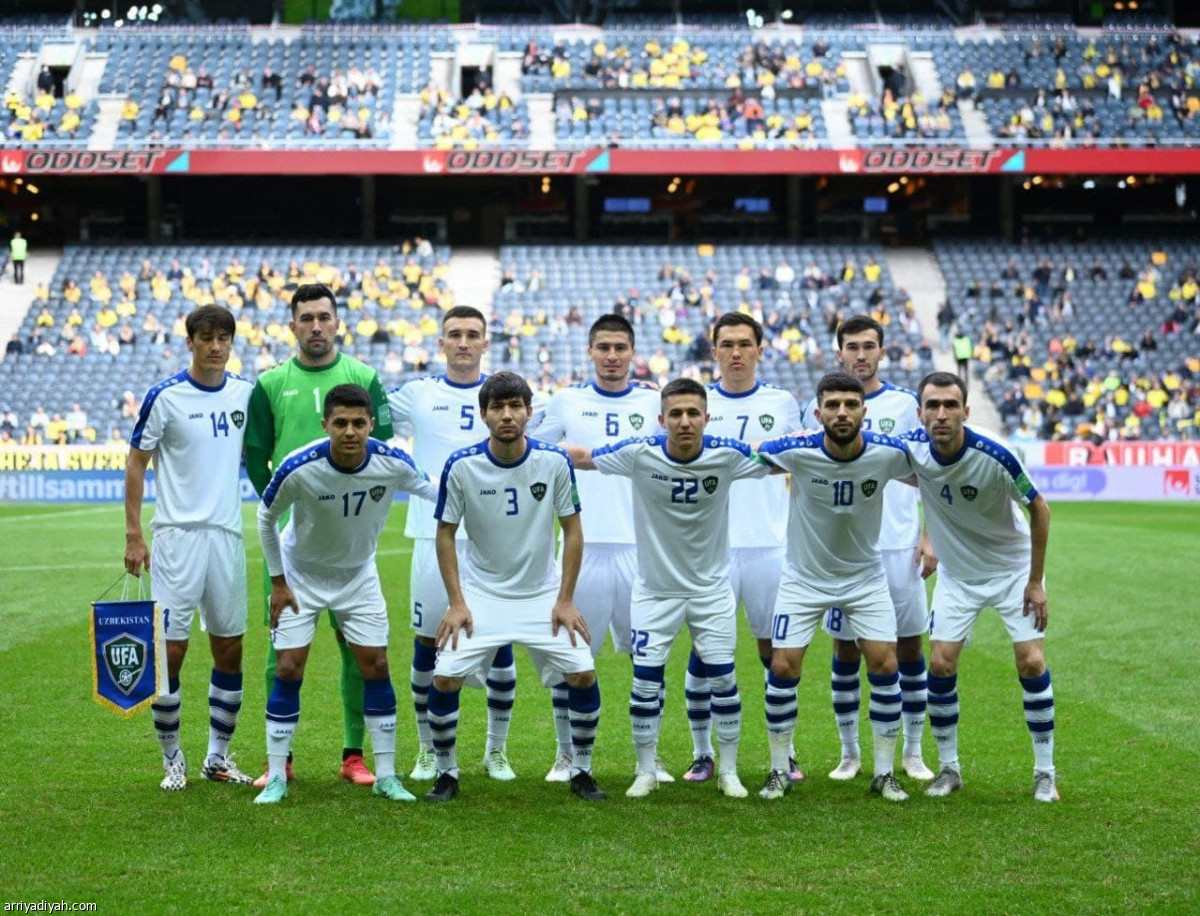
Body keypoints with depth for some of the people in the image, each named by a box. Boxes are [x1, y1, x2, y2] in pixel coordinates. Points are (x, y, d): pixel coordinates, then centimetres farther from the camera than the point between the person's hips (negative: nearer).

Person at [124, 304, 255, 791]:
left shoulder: (245, 392, 6)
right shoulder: (164, 396, -6)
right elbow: (136, 463, -2)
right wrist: (134, 535, -6)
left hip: (227, 533, 4)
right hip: (177, 535, -4)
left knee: (229, 649, 8)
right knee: (170, 649, -4)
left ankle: (218, 756, 19)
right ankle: (172, 759, 9)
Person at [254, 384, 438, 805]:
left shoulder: (393, 463, -24)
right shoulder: (298, 469, -30)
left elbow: (426, 488, 2)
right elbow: (266, 517, -11)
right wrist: (278, 581, -8)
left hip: (358, 576, 2)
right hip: (301, 576, -2)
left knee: (376, 667, 0)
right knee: (288, 670, -6)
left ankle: (386, 775, 10)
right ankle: (276, 777, 5)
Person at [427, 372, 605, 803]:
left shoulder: (555, 461, -11)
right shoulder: (461, 465, -13)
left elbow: (572, 531, -2)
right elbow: (445, 533, -2)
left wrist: (566, 600, -5)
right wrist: (456, 603, -8)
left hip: (543, 594, 1)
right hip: (480, 593, -1)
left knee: (583, 673, -9)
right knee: (445, 678, -13)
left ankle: (581, 771, 12)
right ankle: (446, 774, 8)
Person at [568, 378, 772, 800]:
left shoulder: (728, 455, -16)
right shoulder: (639, 453, -18)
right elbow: (580, 456, -6)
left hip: (712, 589, 0)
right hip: (655, 589, 0)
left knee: (723, 679, 1)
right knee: (645, 681, -1)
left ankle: (728, 772, 17)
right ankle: (646, 772, 16)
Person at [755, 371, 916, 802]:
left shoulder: (889, 453, -20)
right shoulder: (796, 451, -24)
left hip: (865, 577, 1)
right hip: (804, 577, -1)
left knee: (885, 666, -6)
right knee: (783, 668, -6)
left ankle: (884, 773, 8)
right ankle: (779, 771, 12)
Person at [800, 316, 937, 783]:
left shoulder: (905, 405, 3)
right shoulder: (819, 408, 4)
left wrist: (929, 537, -3)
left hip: (900, 547, 0)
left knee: (909, 647, 4)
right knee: (846, 651, 5)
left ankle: (913, 752, 15)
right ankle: (850, 753, 16)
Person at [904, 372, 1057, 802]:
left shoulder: (994, 457, -29)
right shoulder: (912, 448, -20)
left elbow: (1039, 509, -15)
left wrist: (1036, 581, -13)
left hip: (1013, 568, -3)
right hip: (957, 574, 3)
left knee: (1031, 662, -10)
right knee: (940, 665, -6)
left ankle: (1045, 771, 4)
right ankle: (949, 768, 10)